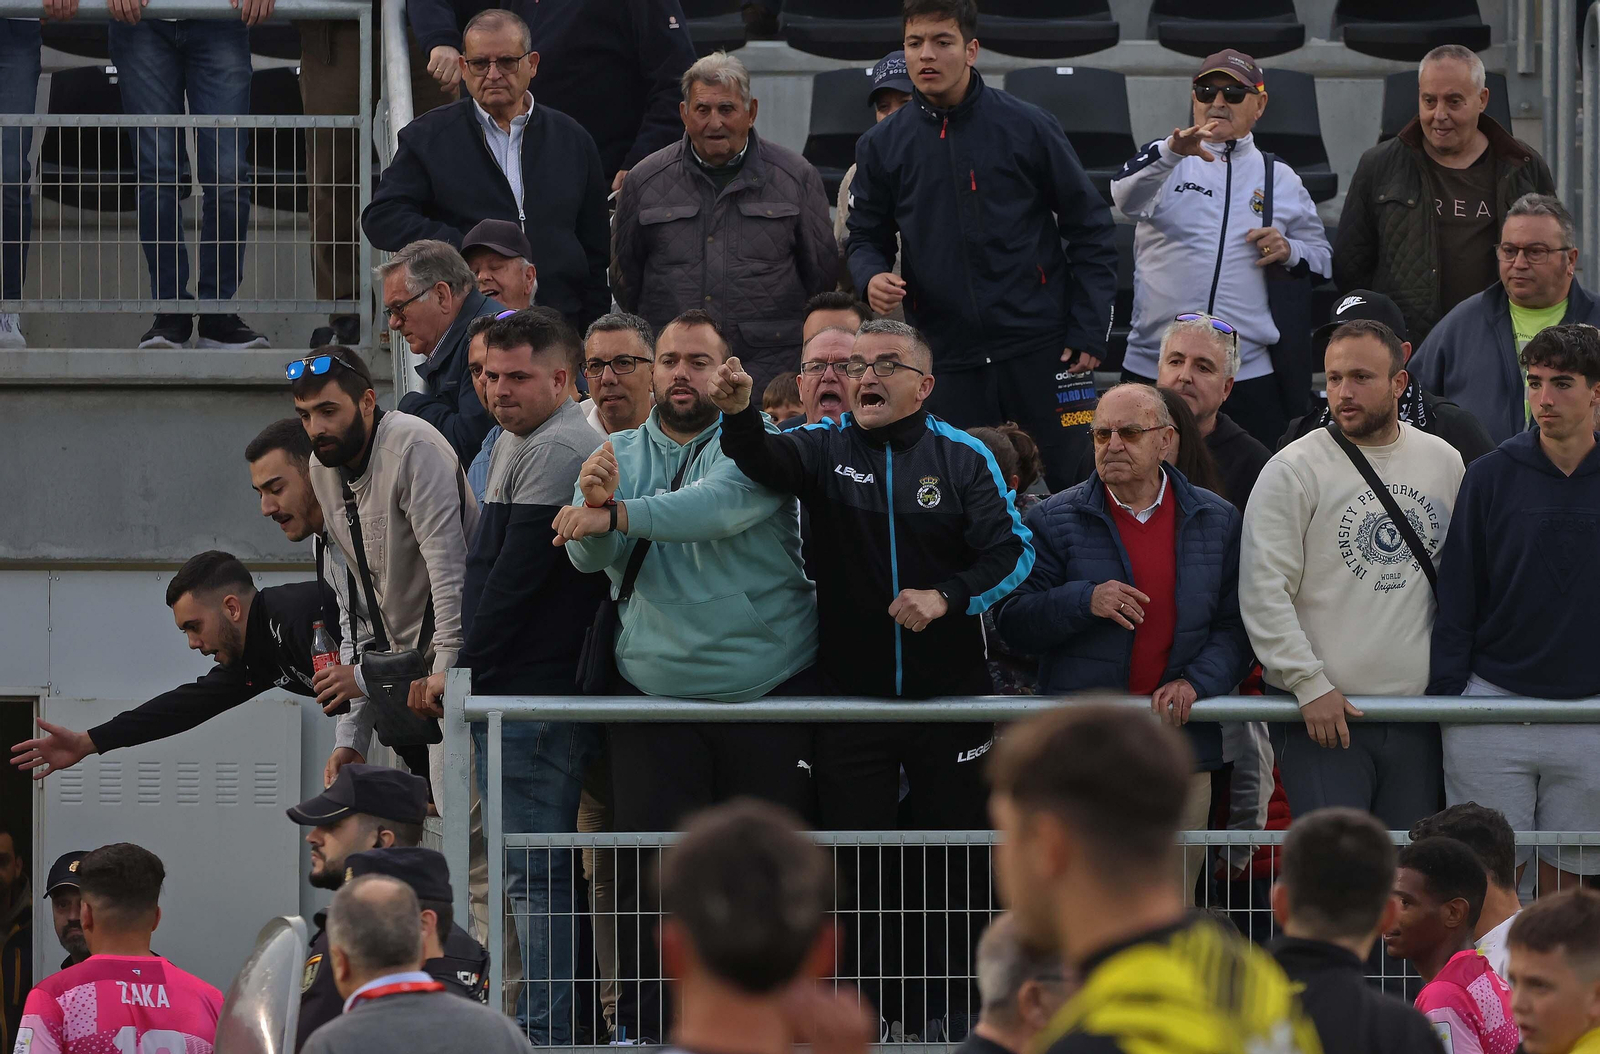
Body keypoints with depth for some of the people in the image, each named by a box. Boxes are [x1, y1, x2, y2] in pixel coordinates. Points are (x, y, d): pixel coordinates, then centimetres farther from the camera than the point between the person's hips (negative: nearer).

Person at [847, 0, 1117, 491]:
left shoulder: (1026, 127, 0)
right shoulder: (883, 145, 7)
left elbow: (1089, 228, 4)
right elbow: (866, 236, 16)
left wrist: (1088, 332, -3)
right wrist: (871, 276, -9)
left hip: (1040, 353, -2)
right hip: (946, 356, 2)